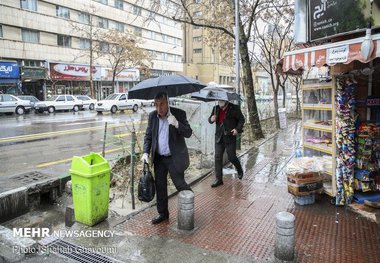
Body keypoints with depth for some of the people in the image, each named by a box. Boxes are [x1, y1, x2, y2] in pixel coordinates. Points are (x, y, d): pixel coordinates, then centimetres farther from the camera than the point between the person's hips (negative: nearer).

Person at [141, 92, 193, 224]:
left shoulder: (179, 114, -13)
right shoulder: (152, 116, -1)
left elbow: (189, 133, -16)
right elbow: (148, 135, 7)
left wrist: (176, 124, -33)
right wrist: (146, 152, -6)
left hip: (175, 157, -4)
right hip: (159, 158, 5)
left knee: (179, 184, 4)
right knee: (160, 186, 12)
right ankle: (162, 213, 30)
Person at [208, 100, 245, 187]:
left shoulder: (234, 108, -5)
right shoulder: (216, 108, 7)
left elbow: (242, 119, 2)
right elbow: (210, 119, 15)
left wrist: (237, 129, -13)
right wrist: (211, 119, -10)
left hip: (230, 137, -4)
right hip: (219, 137, 4)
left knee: (232, 157, 2)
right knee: (218, 157, 0)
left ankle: (240, 170, 34)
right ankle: (218, 179, 8)